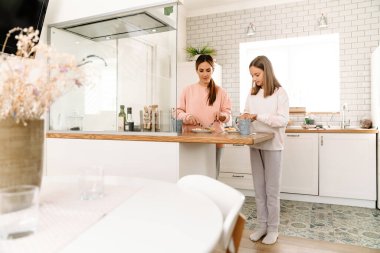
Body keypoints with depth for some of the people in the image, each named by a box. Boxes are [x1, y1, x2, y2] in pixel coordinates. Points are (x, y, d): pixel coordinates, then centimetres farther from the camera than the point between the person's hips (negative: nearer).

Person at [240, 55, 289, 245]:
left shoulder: (279, 92, -5)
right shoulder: (252, 94, 10)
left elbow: (283, 120, -13)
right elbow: (247, 113, 17)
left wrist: (257, 116, -21)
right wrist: (244, 119, -6)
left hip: (272, 145, -5)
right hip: (255, 145, 5)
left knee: (272, 189, 3)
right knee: (259, 188, 10)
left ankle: (273, 228, 16)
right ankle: (262, 225, 22)